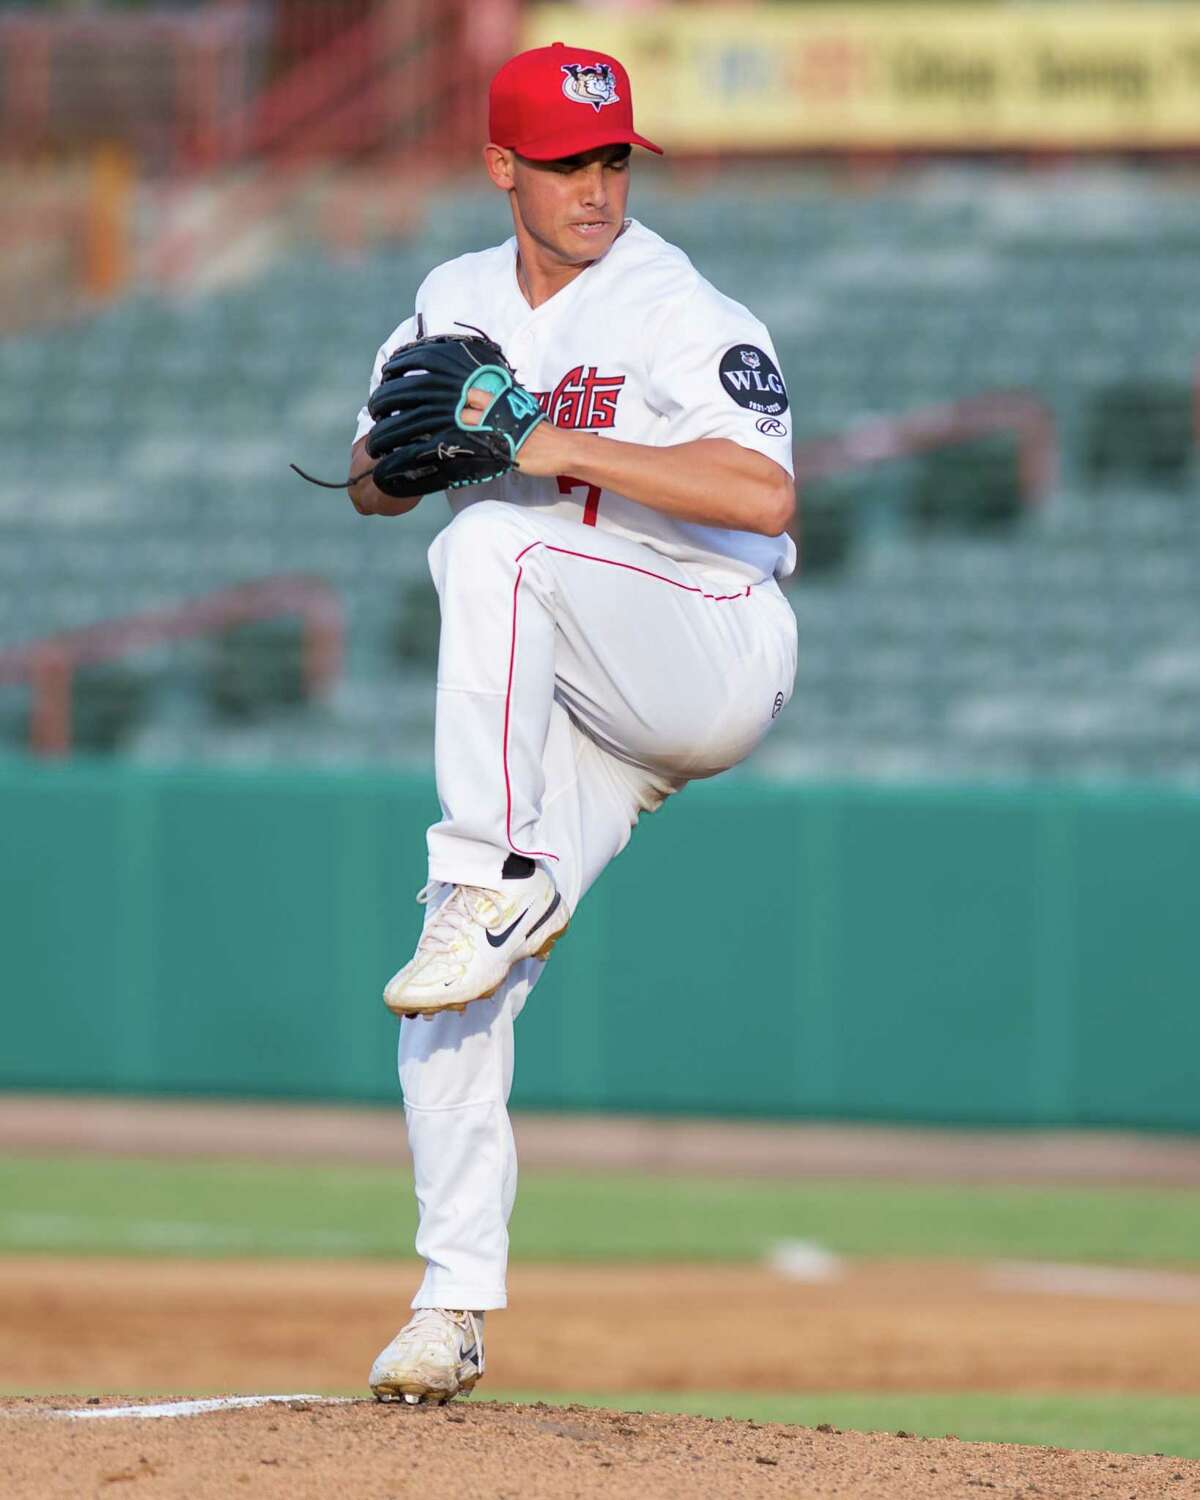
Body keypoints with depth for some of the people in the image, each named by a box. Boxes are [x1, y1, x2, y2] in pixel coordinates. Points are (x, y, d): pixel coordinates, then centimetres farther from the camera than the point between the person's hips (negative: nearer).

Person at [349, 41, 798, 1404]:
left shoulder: (678, 310, -13)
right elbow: (371, 490, 14)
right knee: (449, 999, -7)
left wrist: (559, 443, -28)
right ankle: (453, 1308, 0)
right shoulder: (456, 304, 9)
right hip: (572, 712, 6)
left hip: (718, 661, -6)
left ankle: (499, 882, -31)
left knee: (492, 547, -32)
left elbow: (766, 495, -26)